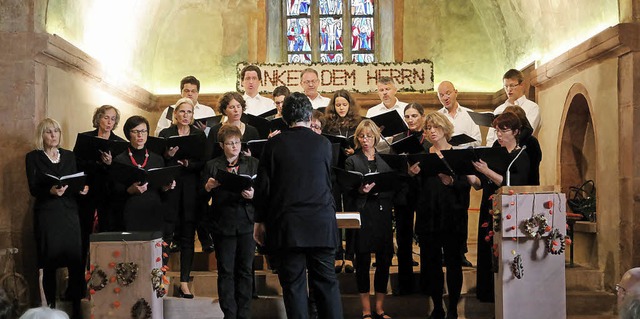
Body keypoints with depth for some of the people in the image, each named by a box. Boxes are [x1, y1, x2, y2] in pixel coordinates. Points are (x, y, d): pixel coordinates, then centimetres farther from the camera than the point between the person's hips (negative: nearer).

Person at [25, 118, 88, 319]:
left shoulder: (69, 156, 13)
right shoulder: (33, 157, 3)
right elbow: (33, 189, -6)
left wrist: (82, 188, -10)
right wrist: (51, 191, -24)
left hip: (69, 212, 2)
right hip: (47, 214, -2)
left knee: (76, 261, -5)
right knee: (49, 264, 0)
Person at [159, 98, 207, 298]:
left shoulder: (199, 135, 10)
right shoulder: (165, 134, 7)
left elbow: (203, 163, 2)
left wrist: (188, 164, -15)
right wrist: (168, 156, -17)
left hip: (191, 190, 1)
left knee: (188, 236, 4)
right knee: (166, 234, -4)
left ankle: (184, 282, 8)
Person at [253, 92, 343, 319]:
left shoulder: (274, 144, -2)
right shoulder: (323, 144, 3)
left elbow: (262, 185, -1)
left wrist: (259, 221, 8)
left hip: (286, 225, -1)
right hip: (321, 224, 2)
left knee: (293, 285, 3)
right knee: (326, 282, 8)